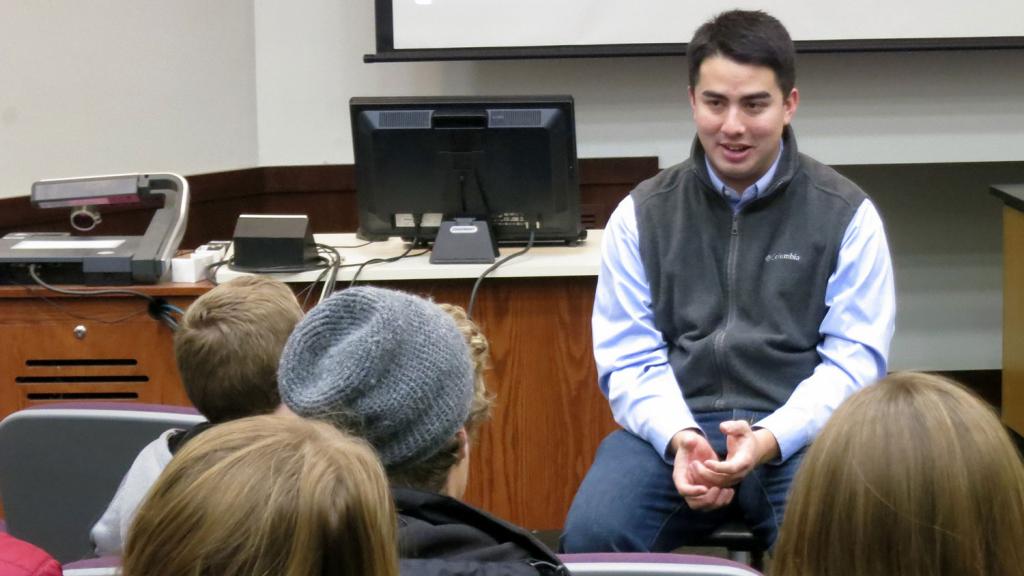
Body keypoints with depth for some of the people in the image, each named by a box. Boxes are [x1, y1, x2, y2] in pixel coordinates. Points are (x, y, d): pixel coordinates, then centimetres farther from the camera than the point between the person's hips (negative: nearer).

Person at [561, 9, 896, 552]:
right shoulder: (641, 214, 9)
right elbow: (630, 357, 4)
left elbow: (854, 358, -1)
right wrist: (678, 438, -16)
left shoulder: (846, 214, 4)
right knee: (591, 535, -26)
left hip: (801, 432, -1)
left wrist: (771, 438, -19)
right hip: (672, 427, 1)